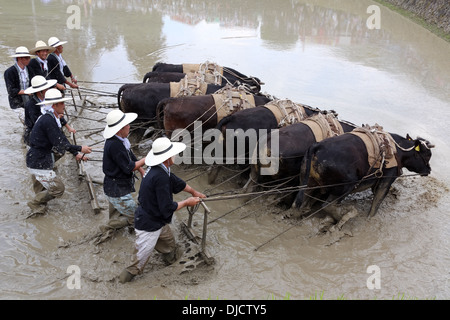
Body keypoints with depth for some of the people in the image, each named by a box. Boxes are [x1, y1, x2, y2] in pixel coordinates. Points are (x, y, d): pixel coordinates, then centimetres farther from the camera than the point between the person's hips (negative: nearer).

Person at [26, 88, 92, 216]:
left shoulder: (50, 118, 11)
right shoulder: (49, 120, -22)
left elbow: (62, 139, 16)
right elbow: (59, 144, -24)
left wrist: (76, 154, 17)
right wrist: (80, 149, -15)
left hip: (35, 161, 10)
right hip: (39, 164, -10)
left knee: (41, 191, 22)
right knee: (58, 188, -1)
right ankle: (35, 204, 13)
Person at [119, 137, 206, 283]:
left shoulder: (160, 170, -2)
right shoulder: (160, 177, -33)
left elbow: (177, 182, 17)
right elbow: (167, 208, -28)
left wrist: (194, 192, 28)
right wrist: (187, 202, -13)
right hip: (148, 226, -10)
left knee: (168, 240, 30)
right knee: (142, 255, 9)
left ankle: (172, 256, 55)